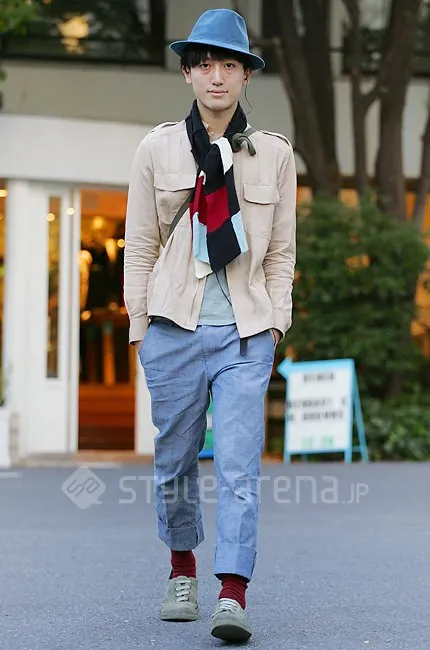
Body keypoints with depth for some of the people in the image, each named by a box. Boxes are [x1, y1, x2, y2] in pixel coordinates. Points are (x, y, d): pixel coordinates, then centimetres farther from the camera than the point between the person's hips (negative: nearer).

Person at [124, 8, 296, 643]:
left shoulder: (274, 154, 5)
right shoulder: (157, 149, 3)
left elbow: (280, 251, 10)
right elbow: (140, 246, 6)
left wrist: (274, 325, 4)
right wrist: (140, 326, 3)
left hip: (245, 334, 0)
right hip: (175, 328, 1)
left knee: (239, 466, -10)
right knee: (175, 460, 11)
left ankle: (233, 596, -12)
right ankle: (182, 567, 33)